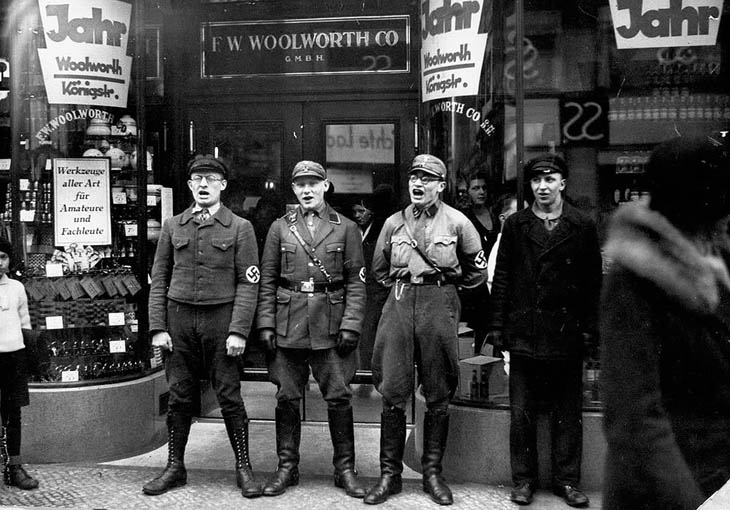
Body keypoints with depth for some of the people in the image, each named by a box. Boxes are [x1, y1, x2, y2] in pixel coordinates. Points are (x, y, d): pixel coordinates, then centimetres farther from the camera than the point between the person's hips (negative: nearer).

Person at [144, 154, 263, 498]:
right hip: (179, 318, 3)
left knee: (229, 396, 2)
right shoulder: (172, 227, 10)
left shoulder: (240, 228, 1)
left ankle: (243, 468, 14)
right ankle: (175, 467, 21)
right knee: (179, 396, 8)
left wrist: (238, 331, -11)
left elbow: (248, 284, -3)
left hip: (221, 318, -2)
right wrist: (157, 327, 0)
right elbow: (159, 279, 9)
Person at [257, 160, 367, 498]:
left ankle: (345, 469, 15)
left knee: (339, 398, 2)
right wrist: (265, 324, -1)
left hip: (330, 327, -1)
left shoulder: (346, 228, 5)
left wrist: (350, 325, -7)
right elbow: (267, 280, 7)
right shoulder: (280, 228, 8)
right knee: (287, 398, 6)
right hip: (287, 325, 1)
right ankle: (287, 467, 19)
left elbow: (356, 281, 2)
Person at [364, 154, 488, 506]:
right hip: (398, 305, 2)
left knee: (438, 396, 5)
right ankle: (389, 474, 9)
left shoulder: (457, 222, 2)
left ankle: (432, 473, 16)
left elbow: (476, 272, 12)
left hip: (440, 308, -2)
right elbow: (379, 270, 22)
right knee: (392, 394, -1)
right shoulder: (393, 223, 9)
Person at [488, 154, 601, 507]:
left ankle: (567, 479, 19)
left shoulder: (583, 227, 5)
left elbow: (593, 282, 5)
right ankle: (524, 479, 17)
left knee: (567, 412, 7)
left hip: (567, 333, 0)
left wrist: (589, 329, -1)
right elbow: (501, 278, 6)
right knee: (521, 412, 5)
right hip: (524, 332, 0)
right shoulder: (515, 225, 6)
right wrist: (498, 326, 1)